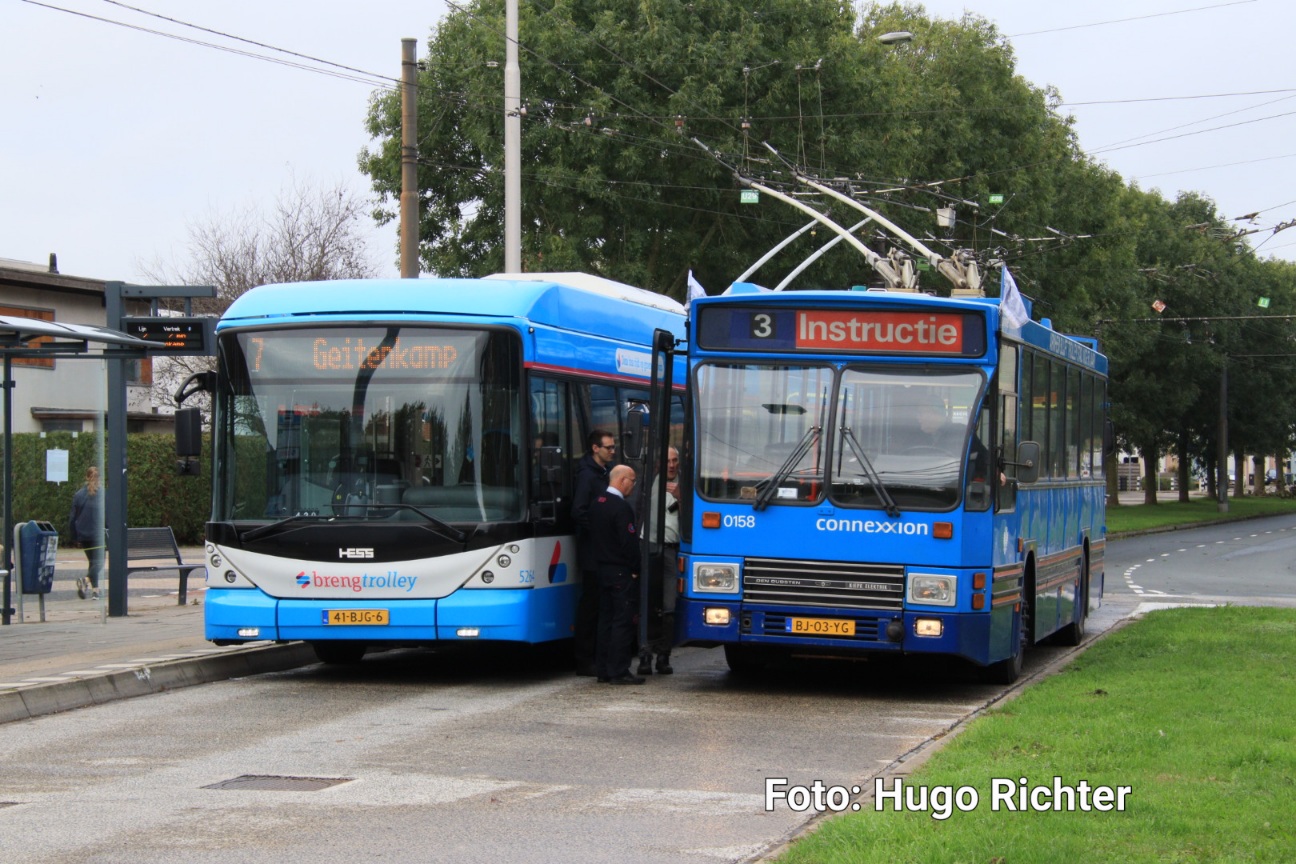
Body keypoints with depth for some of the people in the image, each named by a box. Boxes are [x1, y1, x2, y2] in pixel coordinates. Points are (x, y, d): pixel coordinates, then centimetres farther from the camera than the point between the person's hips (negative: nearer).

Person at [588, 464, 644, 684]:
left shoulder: (596, 503, 10)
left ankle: (603, 670, 15)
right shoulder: (621, 507, -18)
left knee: (605, 620, 12)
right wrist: (635, 569, -9)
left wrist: (599, 561, 18)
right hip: (621, 572, -9)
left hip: (602, 569, 9)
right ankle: (618, 671, -6)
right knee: (622, 621, -5)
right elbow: (629, 542, -19)